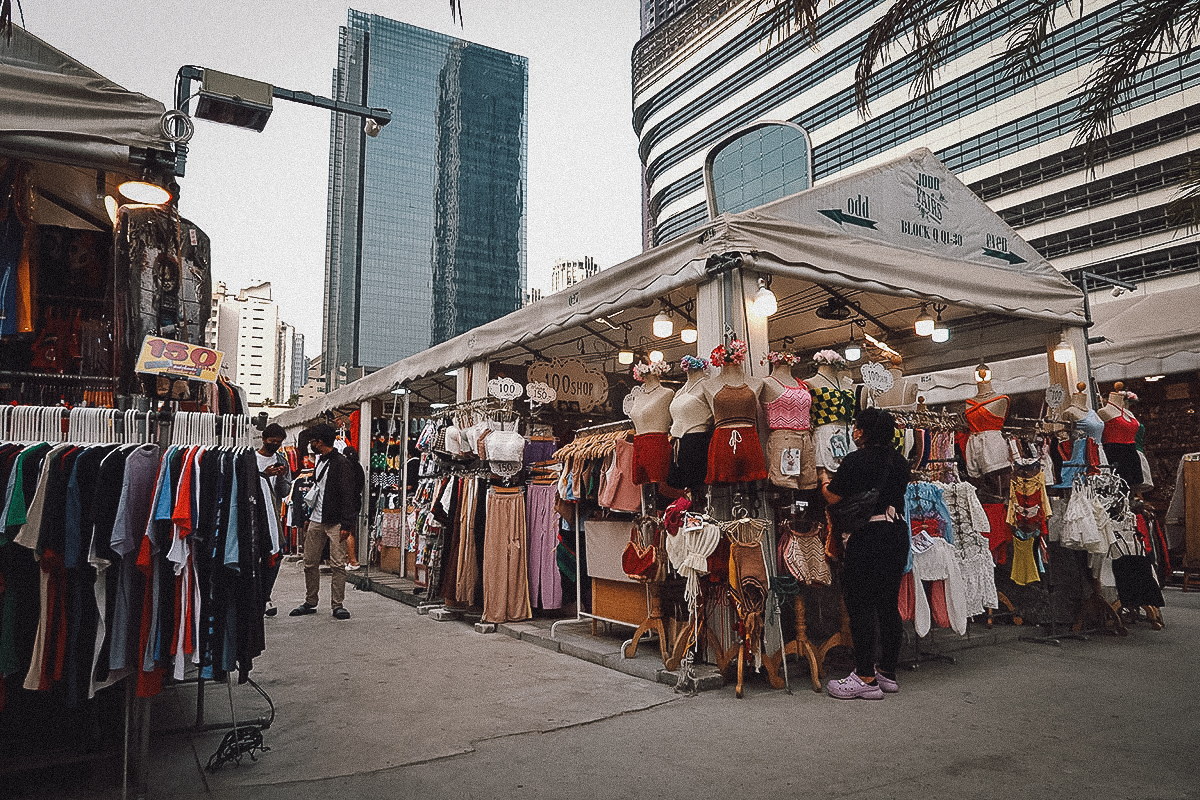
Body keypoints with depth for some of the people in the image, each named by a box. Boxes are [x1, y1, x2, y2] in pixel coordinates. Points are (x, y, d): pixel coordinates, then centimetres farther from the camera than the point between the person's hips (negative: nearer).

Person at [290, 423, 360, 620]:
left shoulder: (340, 463, -10)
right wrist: (309, 518, 21)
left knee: (337, 565, -5)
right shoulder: (319, 461, 16)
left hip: (335, 522, -8)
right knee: (310, 563, 10)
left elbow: (348, 495, -14)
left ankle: (338, 605, 2)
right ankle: (310, 602, 22)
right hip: (316, 521, 8)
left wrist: (346, 524, -18)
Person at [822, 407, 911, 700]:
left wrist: (824, 485, 12)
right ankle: (888, 672, 22)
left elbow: (833, 497, -9)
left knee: (860, 604, 0)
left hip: (868, 536, -7)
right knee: (889, 603, 13)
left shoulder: (856, 460, -12)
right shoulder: (899, 461, 9)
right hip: (898, 533, 8)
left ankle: (865, 678, 2)